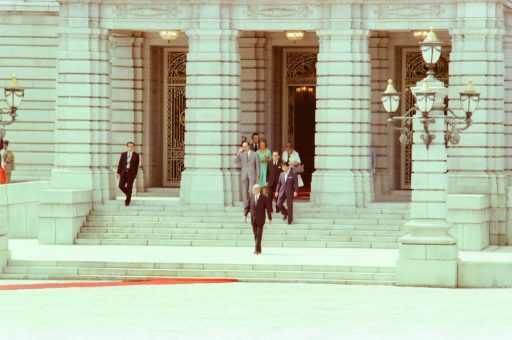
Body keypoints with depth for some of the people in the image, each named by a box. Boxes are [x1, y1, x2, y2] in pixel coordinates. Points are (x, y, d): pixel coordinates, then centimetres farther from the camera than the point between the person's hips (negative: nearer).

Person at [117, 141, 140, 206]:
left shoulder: (136, 155, 0)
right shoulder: (123, 154, 5)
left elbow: (137, 165, 3)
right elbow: (120, 164, 5)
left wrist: (135, 174, 0)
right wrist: (118, 172, -2)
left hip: (131, 172, -2)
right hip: (124, 172, 2)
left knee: (129, 187, -5)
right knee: (121, 186, -5)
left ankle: (127, 201, 5)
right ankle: (128, 195, 23)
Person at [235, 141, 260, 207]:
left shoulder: (254, 154, 2)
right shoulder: (241, 154, 6)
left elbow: (257, 165, 5)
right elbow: (235, 161, -8)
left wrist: (257, 176, 2)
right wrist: (239, 152, -17)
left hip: (252, 175, -2)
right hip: (244, 176, 2)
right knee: (244, 192, 2)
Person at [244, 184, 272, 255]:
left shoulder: (264, 198, -4)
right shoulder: (251, 198, 7)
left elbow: (268, 209, -3)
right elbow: (247, 207, 6)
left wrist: (270, 219, -5)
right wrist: (245, 215, -9)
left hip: (260, 219, -4)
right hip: (253, 219, 4)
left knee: (259, 235, -9)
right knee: (255, 235, 7)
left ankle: (257, 249, -14)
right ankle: (259, 249, 16)